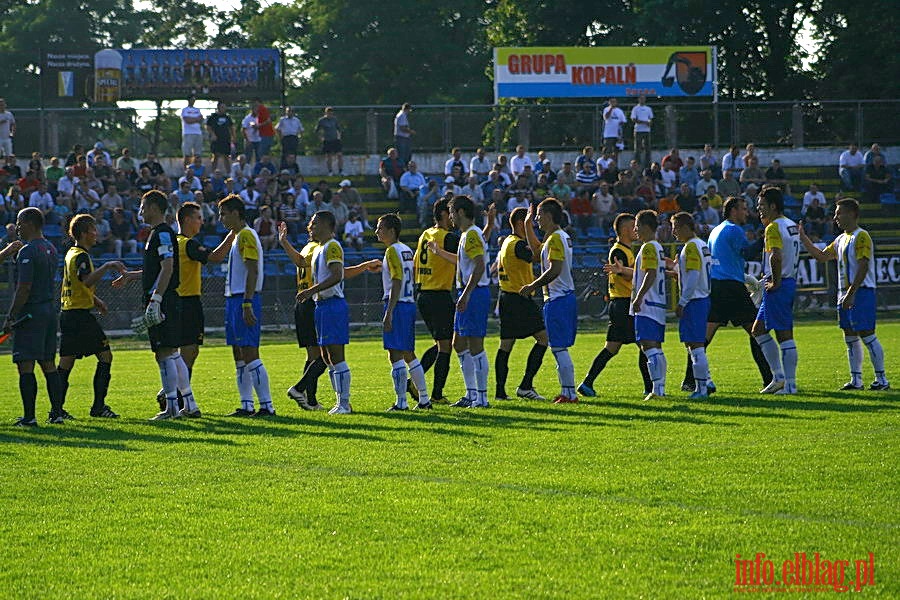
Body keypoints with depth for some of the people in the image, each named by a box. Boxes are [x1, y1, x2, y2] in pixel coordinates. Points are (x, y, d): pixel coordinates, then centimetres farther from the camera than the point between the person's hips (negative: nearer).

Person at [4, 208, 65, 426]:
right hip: (49, 310, 9)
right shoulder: (50, 249, 13)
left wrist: (10, 317, -14)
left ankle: (29, 416, -9)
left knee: (25, 366, -6)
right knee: (49, 365, 12)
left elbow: (24, 288, -18)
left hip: (31, 312, -9)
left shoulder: (27, 251, -14)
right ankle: (57, 412, 12)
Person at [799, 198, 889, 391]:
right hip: (846, 293, 9)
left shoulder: (861, 237, -12)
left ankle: (881, 379, -5)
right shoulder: (842, 239, 16)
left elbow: (863, 267, -19)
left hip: (861, 293, -9)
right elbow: (821, 256, 25)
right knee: (850, 337, 9)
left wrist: (851, 293, -24)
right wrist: (803, 237, 18)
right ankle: (855, 380, 12)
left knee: (866, 335, -9)